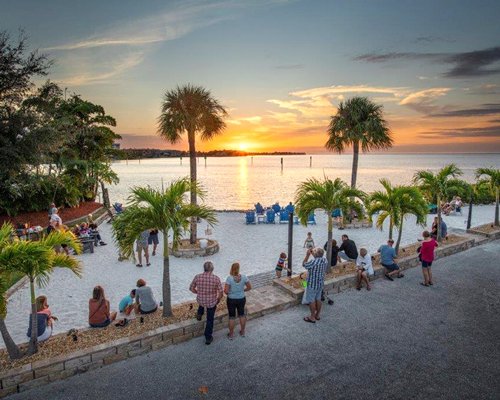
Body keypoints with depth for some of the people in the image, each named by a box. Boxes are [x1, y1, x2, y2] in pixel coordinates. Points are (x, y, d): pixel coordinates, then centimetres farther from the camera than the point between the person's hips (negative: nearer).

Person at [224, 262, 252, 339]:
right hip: (241, 299, 2)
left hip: (231, 300, -2)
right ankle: (242, 332, 39)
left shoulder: (229, 278, -24)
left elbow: (226, 291, -22)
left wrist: (229, 293, 0)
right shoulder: (244, 277, -16)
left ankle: (231, 334, 31)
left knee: (232, 317, 15)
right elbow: (249, 287, -5)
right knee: (242, 315, 23)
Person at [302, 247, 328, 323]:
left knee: (311, 301, 7)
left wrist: (307, 255, -10)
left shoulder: (314, 262, -29)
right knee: (318, 299, 19)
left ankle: (312, 318, 17)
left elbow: (304, 264, -13)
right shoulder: (325, 260, -6)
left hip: (312, 284, -7)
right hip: (321, 283, 7)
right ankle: (317, 315, 32)